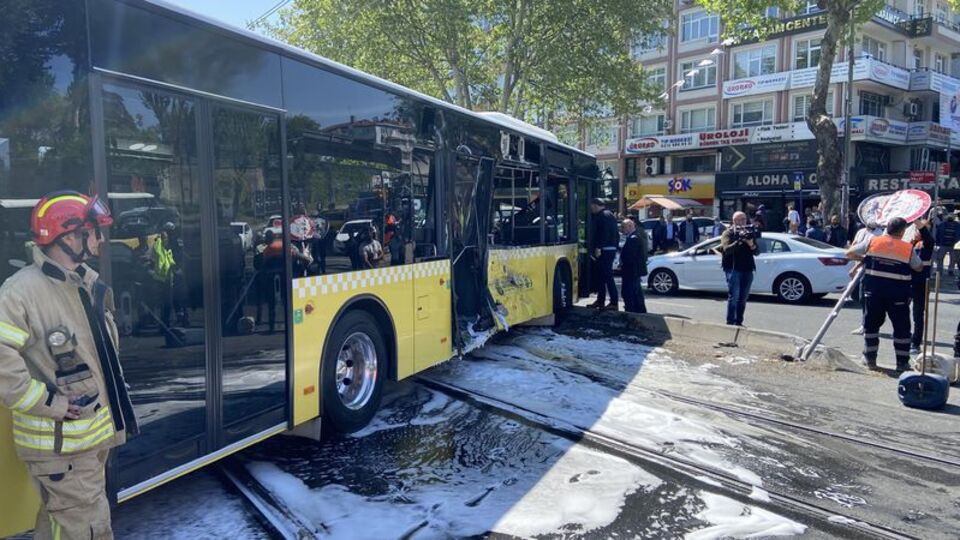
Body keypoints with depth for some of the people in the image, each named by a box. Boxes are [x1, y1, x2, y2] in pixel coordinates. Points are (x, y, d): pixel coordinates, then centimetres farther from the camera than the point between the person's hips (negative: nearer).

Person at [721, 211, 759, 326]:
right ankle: (730, 322, -6)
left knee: (743, 298, 7)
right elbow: (727, 249, -15)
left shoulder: (749, 232, 16)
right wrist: (739, 241, -28)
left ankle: (739, 322, 14)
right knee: (733, 297, -9)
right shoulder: (728, 233, 2)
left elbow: (756, 252, 10)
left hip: (747, 269, 5)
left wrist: (752, 244, -12)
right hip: (733, 268, -5)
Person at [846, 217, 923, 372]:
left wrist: (864, 259, 21)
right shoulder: (908, 249, -2)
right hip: (898, 294, -1)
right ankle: (902, 362, 14)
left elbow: (849, 253, 5)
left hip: (873, 291, 1)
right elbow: (918, 267, 13)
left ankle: (870, 359, 16)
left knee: (871, 325, 13)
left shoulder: (872, 241, -1)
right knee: (902, 328, 10)